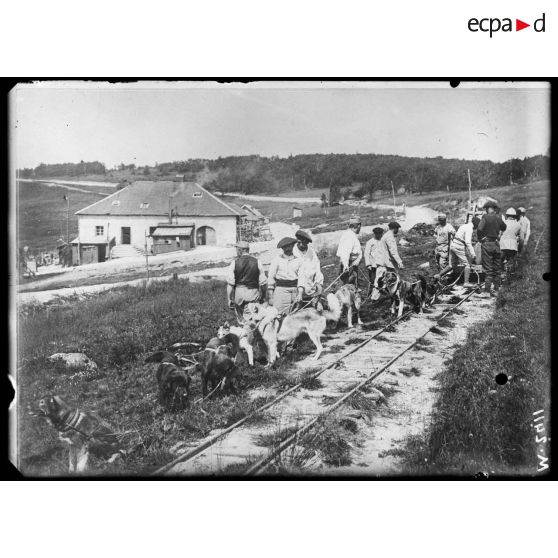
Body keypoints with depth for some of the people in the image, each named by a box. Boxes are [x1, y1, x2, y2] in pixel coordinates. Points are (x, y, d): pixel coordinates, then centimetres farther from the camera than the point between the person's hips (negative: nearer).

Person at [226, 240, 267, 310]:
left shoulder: (234, 263, -2)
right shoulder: (257, 262, 1)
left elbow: (230, 284, -4)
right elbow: (262, 283, 0)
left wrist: (230, 300, 3)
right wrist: (262, 299, 10)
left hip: (239, 295, 0)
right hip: (254, 296, 1)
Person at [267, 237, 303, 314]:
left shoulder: (298, 259, 7)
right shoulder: (277, 259, 3)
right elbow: (271, 276, 4)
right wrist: (270, 293, -1)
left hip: (295, 289, 2)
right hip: (280, 289, -2)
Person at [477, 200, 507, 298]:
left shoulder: (485, 217, -10)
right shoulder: (498, 218, 8)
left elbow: (479, 229, -19)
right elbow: (504, 227, 22)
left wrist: (480, 238, -5)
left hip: (487, 243, -5)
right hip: (496, 244, 5)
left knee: (488, 269, -4)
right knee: (496, 269, 11)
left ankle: (487, 291, -6)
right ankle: (496, 290, 14)